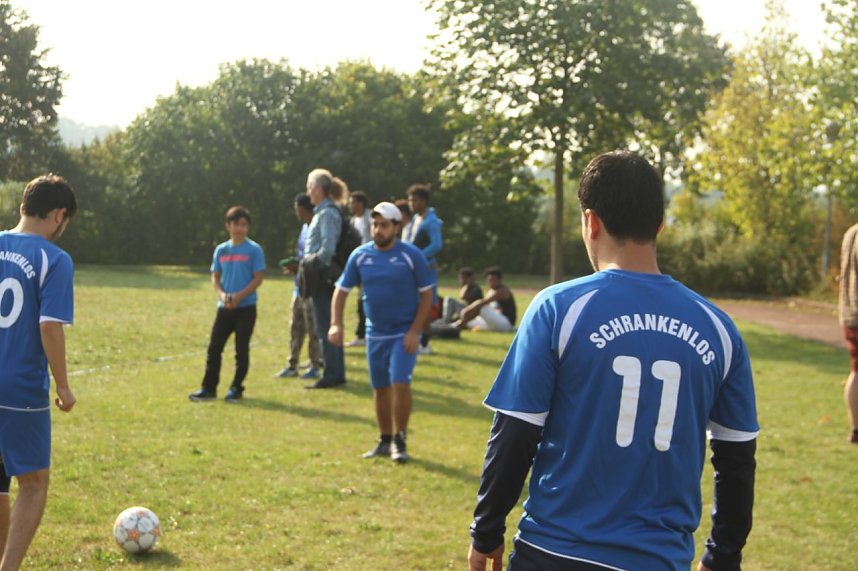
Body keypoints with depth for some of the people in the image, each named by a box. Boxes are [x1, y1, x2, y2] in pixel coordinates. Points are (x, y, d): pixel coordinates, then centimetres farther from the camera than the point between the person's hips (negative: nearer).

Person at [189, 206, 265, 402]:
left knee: (241, 349, 2)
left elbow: (258, 278, -8)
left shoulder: (254, 250, -4)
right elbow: (215, 277, 10)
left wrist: (239, 296, -18)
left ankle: (236, 388, 11)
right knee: (214, 347, 1)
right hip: (224, 307, 4)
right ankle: (209, 388, 8)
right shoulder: (221, 250, 8)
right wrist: (222, 294, -10)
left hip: (246, 307, -4)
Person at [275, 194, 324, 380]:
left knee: (313, 329, -1)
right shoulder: (305, 227, 13)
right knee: (296, 328, 14)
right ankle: (292, 365, 21)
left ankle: (316, 366, 8)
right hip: (300, 286, 10)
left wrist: (299, 267, -17)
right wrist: (294, 265, 5)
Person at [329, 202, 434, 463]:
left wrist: (414, 331, -13)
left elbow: (426, 294, -6)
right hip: (375, 333, 4)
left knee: (400, 384, -16)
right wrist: (336, 323, -9)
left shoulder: (411, 256, -10)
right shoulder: (360, 255, -1)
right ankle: (385, 441, 25)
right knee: (380, 389, 10)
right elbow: (342, 290, 5)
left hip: (404, 333, -4)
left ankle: (399, 441, -1)